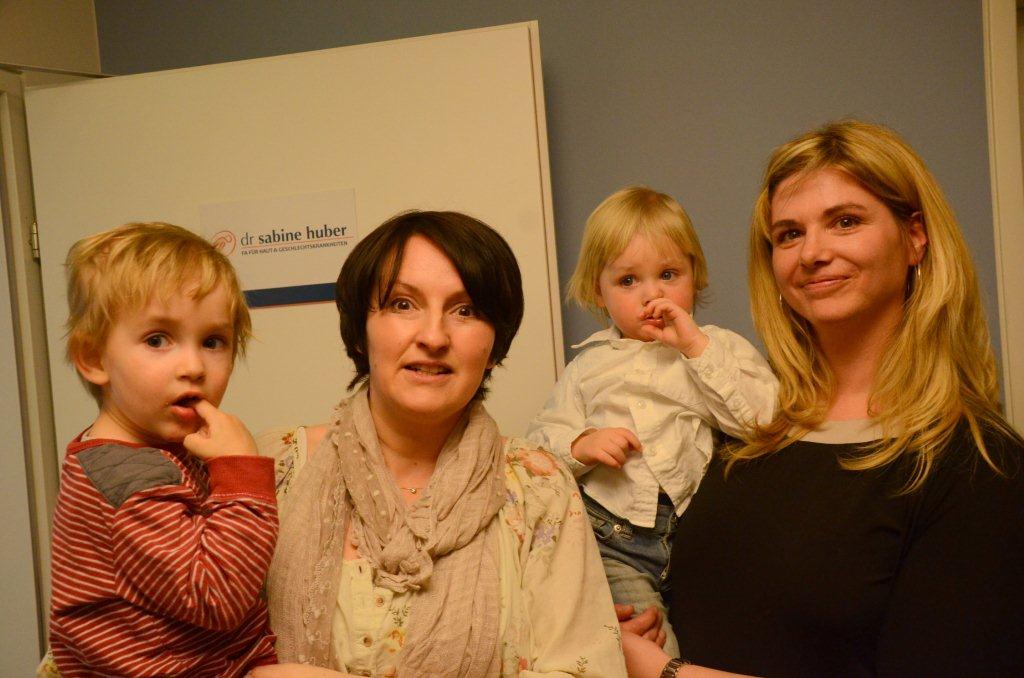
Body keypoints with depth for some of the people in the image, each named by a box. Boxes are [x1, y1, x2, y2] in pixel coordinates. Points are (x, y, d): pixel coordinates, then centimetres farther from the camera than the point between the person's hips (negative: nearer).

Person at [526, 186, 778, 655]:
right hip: (615, 537, 0)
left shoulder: (720, 346, 12)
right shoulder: (590, 365, 17)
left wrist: (696, 347, -9)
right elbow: (540, 440, 13)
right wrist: (580, 446, -9)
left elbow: (765, 418, -6)